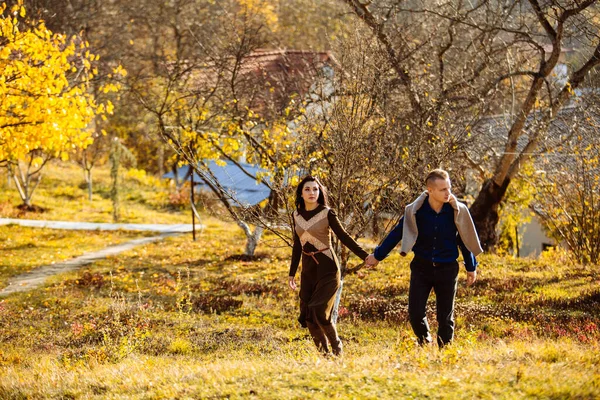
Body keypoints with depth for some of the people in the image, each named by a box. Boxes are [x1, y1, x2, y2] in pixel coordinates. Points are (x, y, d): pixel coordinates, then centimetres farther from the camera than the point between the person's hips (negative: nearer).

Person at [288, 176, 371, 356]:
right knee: (307, 316, -2)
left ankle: (337, 347, 8)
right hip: (308, 270, 5)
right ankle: (323, 351, 14)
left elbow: (344, 237, -4)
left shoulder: (327, 213, -7)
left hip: (327, 268, -5)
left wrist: (366, 256, -9)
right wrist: (292, 273, 18)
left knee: (319, 312, -15)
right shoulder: (296, 215, 7)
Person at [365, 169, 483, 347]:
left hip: (447, 268, 0)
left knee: (445, 317, 6)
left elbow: (465, 239, 5)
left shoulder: (457, 211, -9)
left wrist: (471, 267, 13)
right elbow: (397, 233, 3)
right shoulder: (416, 210, -10)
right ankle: (425, 343, 23)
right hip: (421, 267, 0)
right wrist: (378, 255, 11)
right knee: (415, 313, -5)